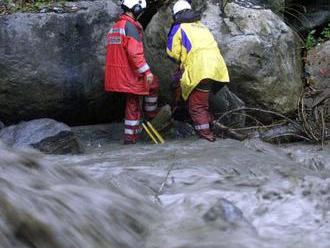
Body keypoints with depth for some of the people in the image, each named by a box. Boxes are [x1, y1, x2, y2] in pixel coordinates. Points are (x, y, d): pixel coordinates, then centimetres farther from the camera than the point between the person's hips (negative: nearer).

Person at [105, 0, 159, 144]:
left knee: (132, 103, 15)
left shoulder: (115, 27, 17)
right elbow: (135, 53, -25)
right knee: (153, 84, 12)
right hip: (129, 73, -9)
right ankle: (150, 115, 21)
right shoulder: (131, 26, -15)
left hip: (115, 74, 9)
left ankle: (130, 136, 15)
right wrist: (147, 71, -23)